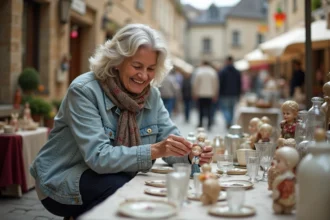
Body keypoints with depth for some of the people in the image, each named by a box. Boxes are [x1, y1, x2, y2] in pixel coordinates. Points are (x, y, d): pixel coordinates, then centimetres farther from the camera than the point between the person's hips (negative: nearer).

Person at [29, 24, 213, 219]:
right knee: (121, 187, -32)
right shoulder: (84, 91, -21)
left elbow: (169, 140, -5)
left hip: (114, 180, 6)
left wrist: (191, 153, -28)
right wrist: (155, 150, -40)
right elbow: (98, 157, -29)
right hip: (64, 183, -6)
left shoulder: (152, 95, -2)